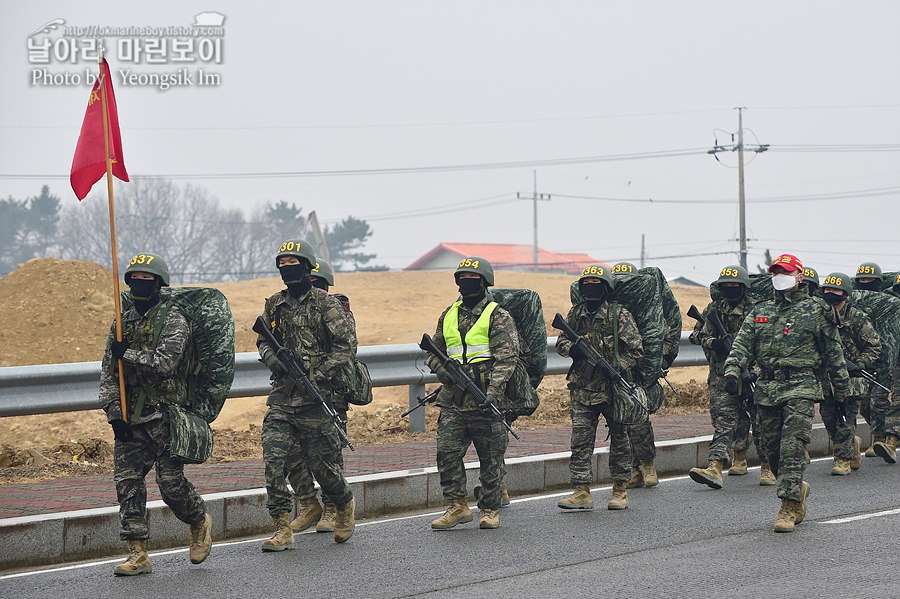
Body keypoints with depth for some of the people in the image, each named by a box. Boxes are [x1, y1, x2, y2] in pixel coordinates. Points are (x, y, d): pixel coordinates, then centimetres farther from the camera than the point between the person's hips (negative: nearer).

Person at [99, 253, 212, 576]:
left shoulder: (173, 321, -5)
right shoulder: (122, 324, 13)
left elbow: (165, 363, -20)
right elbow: (108, 373, 10)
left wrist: (128, 354, -14)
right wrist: (114, 411, -3)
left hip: (165, 417, -5)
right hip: (130, 420, 6)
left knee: (171, 482, -5)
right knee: (127, 480, -4)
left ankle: (200, 523, 25)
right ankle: (138, 555, -1)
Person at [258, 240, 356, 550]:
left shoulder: (326, 304, -4)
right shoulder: (274, 304, 12)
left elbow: (346, 344, -8)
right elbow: (263, 340, 22)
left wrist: (320, 377, -16)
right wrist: (272, 358, -1)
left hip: (314, 396, -4)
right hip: (281, 395, 4)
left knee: (321, 461, 4)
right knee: (273, 458, -9)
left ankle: (344, 504, 34)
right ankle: (282, 529, -6)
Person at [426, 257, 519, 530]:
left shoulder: (498, 317, -2)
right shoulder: (449, 315, 15)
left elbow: (506, 358, -11)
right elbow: (435, 350, 24)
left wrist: (493, 392, -23)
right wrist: (440, 368, 1)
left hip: (485, 401, -4)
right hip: (453, 400, 5)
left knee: (490, 457, 3)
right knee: (447, 451, -5)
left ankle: (490, 510, 14)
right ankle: (457, 506, 4)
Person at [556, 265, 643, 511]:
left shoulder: (620, 315, -4)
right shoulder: (575, 314, 8)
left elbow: (636, 349, -4)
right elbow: (560, 341, 17)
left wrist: (618, 368, -17)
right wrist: (571, 348, -6)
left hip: (614, 388, -3)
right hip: (583, 388, 3)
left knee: (620, 439, 7)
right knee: (580, 439, -3)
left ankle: (620, 490, 17)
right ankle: (582, 492, -2)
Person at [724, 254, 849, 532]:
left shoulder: (815, 310, 5)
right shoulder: (760, 311, 16)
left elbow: (833, 352, 9)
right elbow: (743, 344, 7)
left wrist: (841, 391, 11)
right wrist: (732, 370, -12)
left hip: (801, 387, -5)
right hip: (767, 388, 5)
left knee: (792, 447, -14)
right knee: (771, 449, 7)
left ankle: (789, 505, -14)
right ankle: (798, 488, 31)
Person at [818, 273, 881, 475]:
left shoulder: (858, 319, -4)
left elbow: (874, 346, -2)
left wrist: (859, 365, -15)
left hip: (850, 377, -4)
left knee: (846, 418, -6)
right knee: (829, 417, 6)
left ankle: (843, 459, 1)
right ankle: (852, 444, 29)